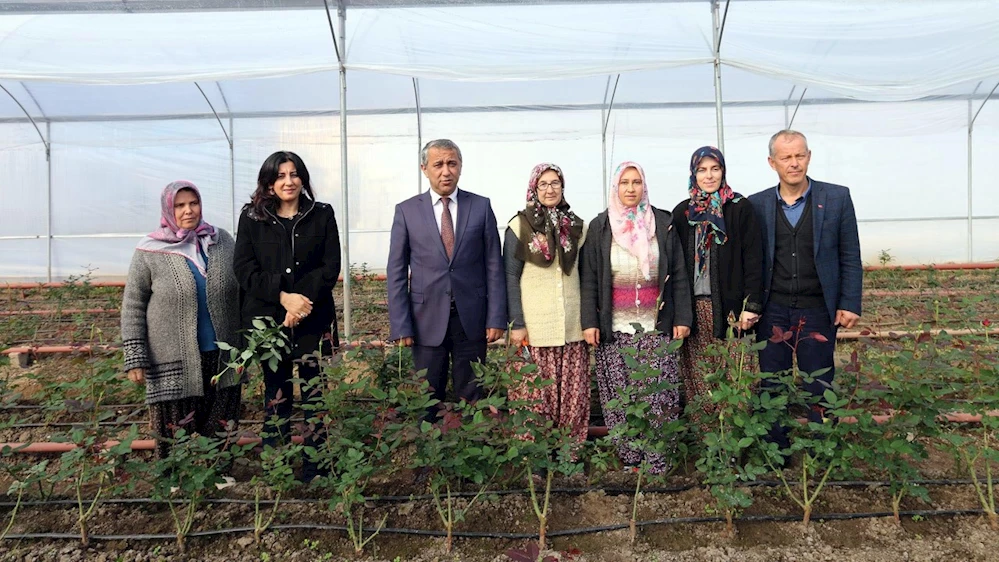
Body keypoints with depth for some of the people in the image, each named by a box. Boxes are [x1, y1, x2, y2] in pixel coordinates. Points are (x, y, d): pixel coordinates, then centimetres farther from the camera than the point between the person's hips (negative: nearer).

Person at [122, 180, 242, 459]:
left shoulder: (222, 242, 4)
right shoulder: (149, 251, -4)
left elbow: (241, 293, 9)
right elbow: (132, 307, -1)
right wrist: (135, 359, -5)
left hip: (222, 357, 3)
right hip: (173, 363, -2)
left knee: (220, 433, 12)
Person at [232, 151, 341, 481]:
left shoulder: (322, 215, 5)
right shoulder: (251, 217, 5)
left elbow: (331, 267, -1)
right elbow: (244, 268, -2)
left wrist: (304, 299, -15)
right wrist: (283, 297, -15)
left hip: (313, 319, 0)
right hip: (268, 320, 0)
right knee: (276, 394, 5)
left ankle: (314, 470, 15)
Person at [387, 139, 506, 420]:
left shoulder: (481, 206, 3)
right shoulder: (406, 210, 2)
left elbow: (494, 266, 3)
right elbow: (396, 272, 2)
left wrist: (496, 318, -3)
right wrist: (400, 326, -4)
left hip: (471, 319, 0)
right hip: (427, 320, 0)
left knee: (471, 398, 8)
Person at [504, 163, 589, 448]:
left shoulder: (576, 226, 10)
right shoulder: (519, 226, -2)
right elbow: (511, 277, -2)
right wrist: (517, 324, -8)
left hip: (573, 325, 4)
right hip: (535, 326, -3)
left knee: (574, 393, 6)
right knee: (537, 395, 0)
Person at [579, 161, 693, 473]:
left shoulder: (663, 224, 7)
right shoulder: (599, 227, 6)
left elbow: (678, 275, 7)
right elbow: (588, 279, 4)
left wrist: (682, 317, 1)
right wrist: (589, 322, -4)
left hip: (656, 327, 0)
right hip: (613, 329, 0)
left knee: (659, 396, -2)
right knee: (619, 399, 3)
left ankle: (658, 460, 9)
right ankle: (628, 458, 15)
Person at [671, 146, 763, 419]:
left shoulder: (741, 208, 2)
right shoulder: (683, 212, 11)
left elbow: (753, 259, -3)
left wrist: (752, 304, -9)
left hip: (730, 305, -3)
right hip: (694, 306, 3)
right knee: (698, 377, 5)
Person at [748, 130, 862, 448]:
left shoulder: (837, 198, -1)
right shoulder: (757, 204, 2)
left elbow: (850, 257, 1)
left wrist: (850, 304, -5)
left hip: (818, 309, -1)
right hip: (772, 309, 1)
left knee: (818, 385, 9)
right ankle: (776, 453, 22)